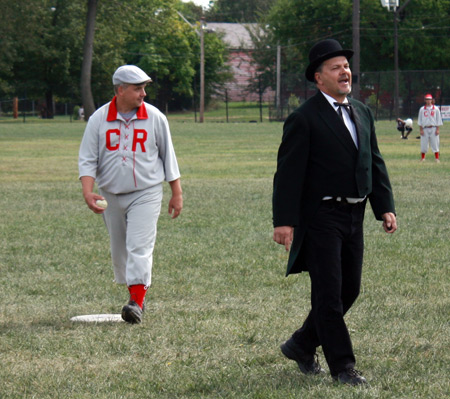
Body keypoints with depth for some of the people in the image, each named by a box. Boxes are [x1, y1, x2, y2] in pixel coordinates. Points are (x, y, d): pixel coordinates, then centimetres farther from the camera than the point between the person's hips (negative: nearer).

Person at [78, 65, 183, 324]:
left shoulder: (155, 118, -1)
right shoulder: (99, 119, -1)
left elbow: (168, 157, 7)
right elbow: (87, 159, -1)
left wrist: (177, 193, 6)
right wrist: (88, 192, -16)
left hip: (146, 193, -3)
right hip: (111, 195, 3)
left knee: (139, 247, -15)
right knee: (119, 251, 11)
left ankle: (137, 303, -20)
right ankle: (135, 293, 27)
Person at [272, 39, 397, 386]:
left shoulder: (362, 113, 12)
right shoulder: (304, 119, -10)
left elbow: (375, 163, 16)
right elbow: (288, 172, -13)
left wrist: (385, 207, 7)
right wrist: (284, 222, -18)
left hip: (354, 216, 8)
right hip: (321, 218, -8)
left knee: (349, 289, 13)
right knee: (329, 293, -3)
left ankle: (301, 345, 29)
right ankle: (342, 366, 5)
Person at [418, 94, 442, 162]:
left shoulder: (436, 109, 5)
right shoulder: (422, 109, 7)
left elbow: (438, 119, 4)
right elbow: (420, 120, 7)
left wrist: (437, 129, -4)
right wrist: (421, 130, -1)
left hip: (433, 128, -1)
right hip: (425, 129, 1)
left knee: (435, 144, -2)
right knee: (423, 144, 0)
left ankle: (437, 158, 1)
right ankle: (422, 158, 9)